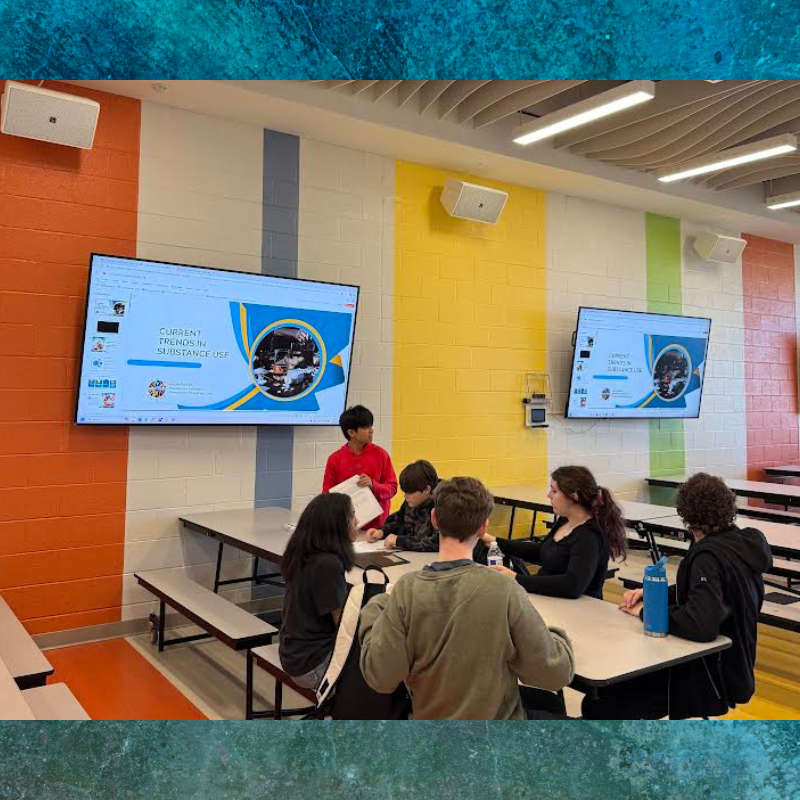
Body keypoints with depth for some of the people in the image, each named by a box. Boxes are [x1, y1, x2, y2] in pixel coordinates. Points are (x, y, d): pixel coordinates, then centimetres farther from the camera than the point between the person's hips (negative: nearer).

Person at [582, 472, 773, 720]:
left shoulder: (710, 556, -24)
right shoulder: (740, 541, 3)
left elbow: (701, 625, -36)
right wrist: (650, 592, 2)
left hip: (713, 677, -10)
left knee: (598, 707, -11)